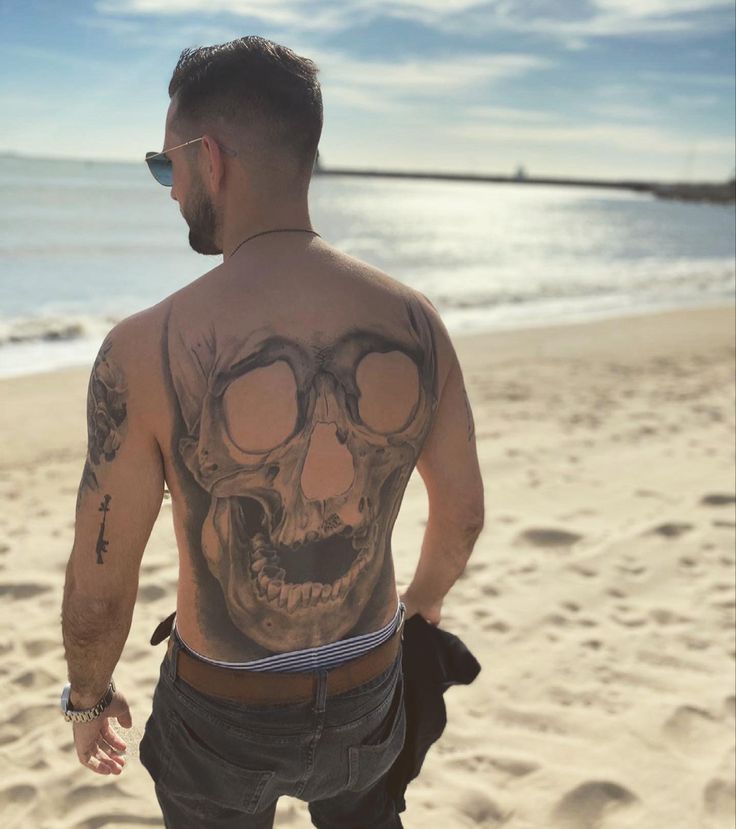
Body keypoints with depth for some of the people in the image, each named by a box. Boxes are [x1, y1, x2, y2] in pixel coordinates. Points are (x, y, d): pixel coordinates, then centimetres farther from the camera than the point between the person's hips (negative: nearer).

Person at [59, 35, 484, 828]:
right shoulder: (413, 321, -13)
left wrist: (86, 695, 5)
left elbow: (98, 590, -16)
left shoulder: (146, 348, -24)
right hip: (367, 696, 3)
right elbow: (463, 512, -1)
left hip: (222, 713, -2)